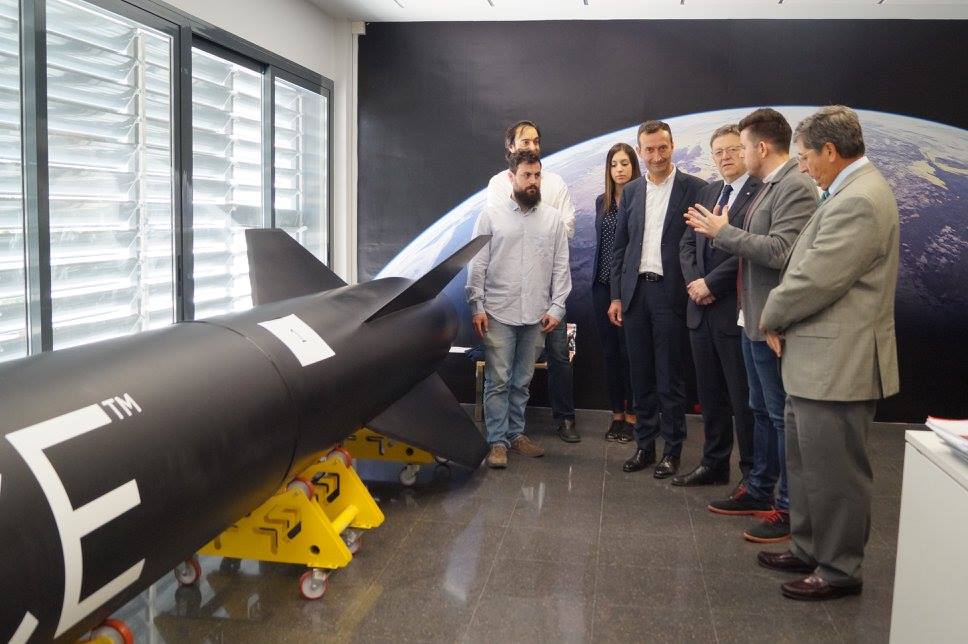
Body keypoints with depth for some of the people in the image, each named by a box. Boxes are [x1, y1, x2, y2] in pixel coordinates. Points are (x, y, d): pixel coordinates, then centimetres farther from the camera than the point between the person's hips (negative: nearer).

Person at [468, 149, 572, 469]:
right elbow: (478, 265, 0)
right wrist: (477, 307, -5)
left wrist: (556, 307, -1)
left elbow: (561, 266, 6)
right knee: (498, 380, -2)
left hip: (536, 314, 2)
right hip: (498, 313, -2)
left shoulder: (552, 218, 6)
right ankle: (497, 441, 6)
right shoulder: (491, 215, 0)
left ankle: (516, 433, 24)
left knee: (522, 379, 12)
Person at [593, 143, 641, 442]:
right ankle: (617, 414, 19)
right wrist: (597, 277, 10)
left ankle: (631, 415, 13)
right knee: (610, 352, 9)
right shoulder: (602, 202, 11)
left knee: (629, 351, 0)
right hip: (604, 284, 5)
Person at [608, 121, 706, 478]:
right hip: (635, 291, 4)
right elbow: (619, 246, 12)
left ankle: (672, 450, 14)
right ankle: (644, 444, 21)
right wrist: (616, 296, 8)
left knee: (670, 377, 2)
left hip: (671, 291, -4)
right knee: (640, 374, 10)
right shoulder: (631, 191, 10)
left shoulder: (694, 188, -3)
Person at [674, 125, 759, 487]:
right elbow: (687, 244, 13)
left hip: (736, 310, -7)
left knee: (744, 399, 2)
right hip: (701, 309, 7)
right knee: (710, 395, 15)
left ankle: (753, 475, 15)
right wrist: (693, 281, -4)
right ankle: (714, 464, 28)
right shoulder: (707, 193, 15)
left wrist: (710, 283, -15)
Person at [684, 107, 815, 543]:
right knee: (762, 411, 18)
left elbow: (779, 251, -25)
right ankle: (759, 491, 31)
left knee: (782, 416, -1)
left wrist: (724, 232, -17)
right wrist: (718, 232, 6)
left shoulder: (796, 188, -16)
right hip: (753, 319, 10)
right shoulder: (768, 187, 13)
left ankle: (790, 507, 10)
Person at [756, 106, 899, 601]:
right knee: (806, 462, 21)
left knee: (833, 472, 3)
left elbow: (815, 281, -24)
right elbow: (809, 266, 14)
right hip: (816, 361, 11)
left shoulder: (858, 202, -21)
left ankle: (840, 570, 18)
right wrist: (781, 321, 2)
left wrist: (771, 319, -7)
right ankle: (809, 550, 35)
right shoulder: (851, 192, 13)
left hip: (838, 364, -11)